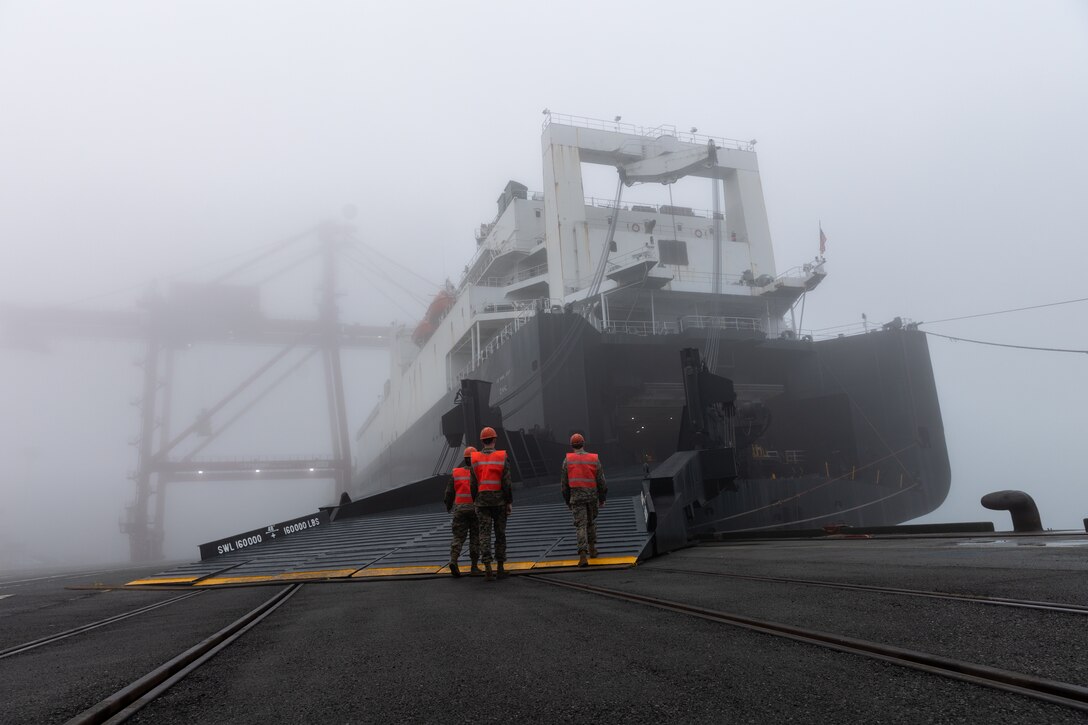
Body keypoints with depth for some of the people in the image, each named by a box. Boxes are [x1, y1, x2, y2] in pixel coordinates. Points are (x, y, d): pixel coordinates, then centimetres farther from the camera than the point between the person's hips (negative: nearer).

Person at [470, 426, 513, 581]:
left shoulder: (475, 459, 1)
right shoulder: (502, 458, -4)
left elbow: (473, 484, 3)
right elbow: (507, 483, -7)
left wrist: (475, 502, 12)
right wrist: (509, 502, -1)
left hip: (482, 501, 1)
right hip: (499, 501, -1)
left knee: (484, 534, 1)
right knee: (500, 534, 10)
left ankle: (488, 569, -10)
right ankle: (500, 568, 17)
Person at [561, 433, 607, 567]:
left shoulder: (567, 460, -1)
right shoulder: (594, 459, 1)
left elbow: (564, 482, 2)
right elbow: (601, 481, 2)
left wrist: (567, 501, 12)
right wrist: (602, 499, 12)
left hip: (576, 496, -1)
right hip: (592, 495, 1)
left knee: (581, 525, -3)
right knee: (591, 522, 21)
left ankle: (583, 555, -17)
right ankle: (592, 549, 29)